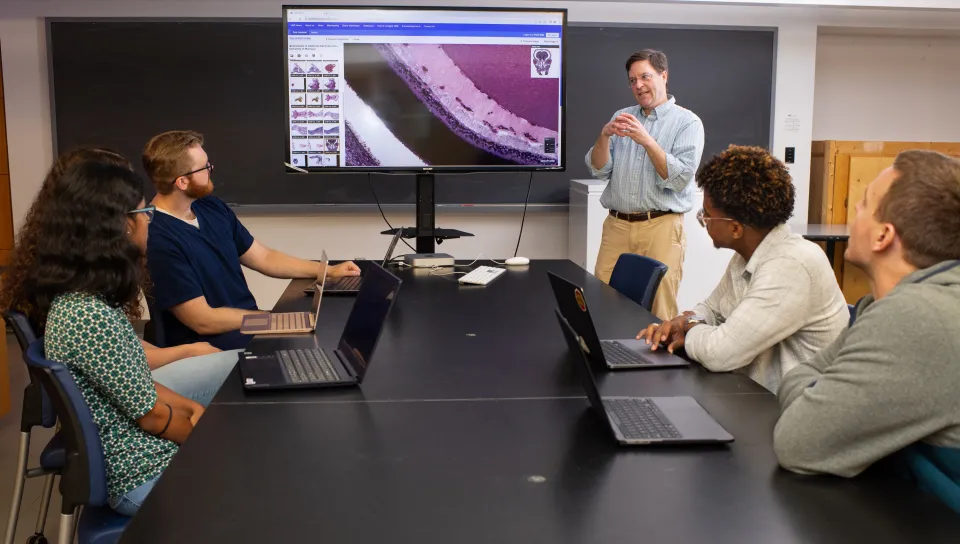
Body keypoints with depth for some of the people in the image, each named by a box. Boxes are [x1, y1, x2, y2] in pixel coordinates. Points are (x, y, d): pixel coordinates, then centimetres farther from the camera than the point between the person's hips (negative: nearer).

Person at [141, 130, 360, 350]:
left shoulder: (212, 207, 6)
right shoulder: (156, 239, -21)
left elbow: (263, 258, 15)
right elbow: (203, 321, -20)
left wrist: (328, 271, 8)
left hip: (249, 322, 8)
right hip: (209, 345, -8)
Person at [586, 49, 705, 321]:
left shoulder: (688, 122, 0)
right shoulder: (622, 117, 14)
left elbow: (679, 180, -11)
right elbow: (599, 170, 6)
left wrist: (646, 141, -20)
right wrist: (604, 136, -12)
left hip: (660, 227, -4)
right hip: (616, 225, 4)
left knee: (658, 311, -2)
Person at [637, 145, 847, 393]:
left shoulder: (789, 267, -25)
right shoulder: (748, 255, 4)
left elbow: (720, 353, -29)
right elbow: (712, 309, 16)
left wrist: (691, 329, -8)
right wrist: (685, 322, -5)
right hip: (759, 397, 7)